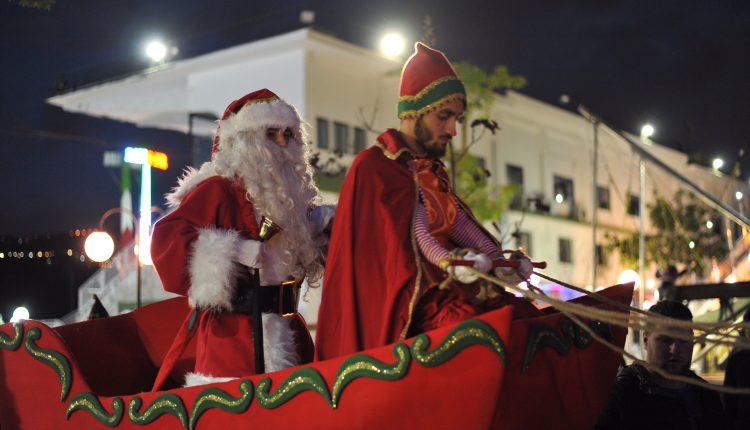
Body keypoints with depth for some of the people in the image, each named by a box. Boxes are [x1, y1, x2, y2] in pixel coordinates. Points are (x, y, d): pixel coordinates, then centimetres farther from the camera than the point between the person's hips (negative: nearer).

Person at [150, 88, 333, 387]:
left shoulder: (283, 193, 15)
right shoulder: (220, 189, -9)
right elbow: (165, 239, -19)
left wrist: (322, 224, 10)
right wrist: (234, 250, -25)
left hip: (285, 329, 8)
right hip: (235, 331, -8)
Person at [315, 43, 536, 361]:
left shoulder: (432, 172, 23)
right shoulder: (373, 167, -2)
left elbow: (460, 224, 10)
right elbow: (410, 231, -14)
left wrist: (499, 260, -8)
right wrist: (451, 263, -31)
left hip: (444, 293, 8)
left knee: (526, 317, -13)